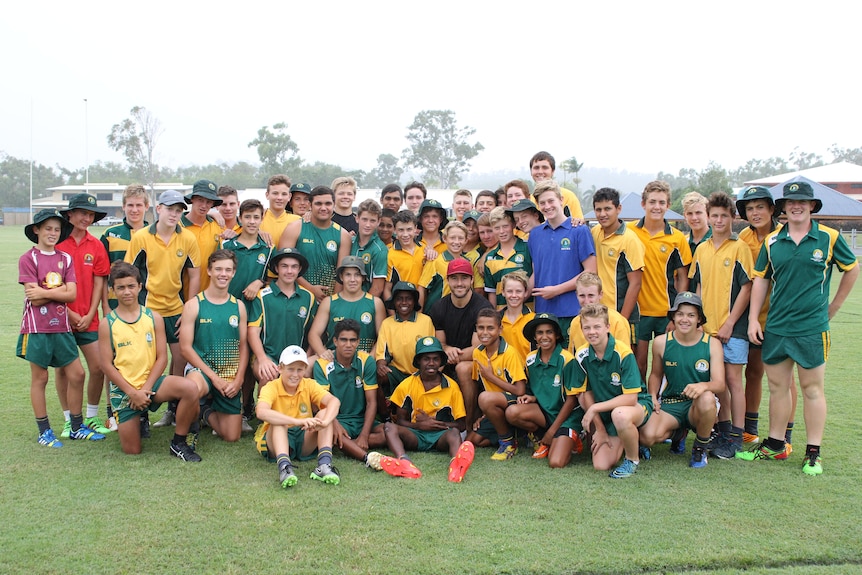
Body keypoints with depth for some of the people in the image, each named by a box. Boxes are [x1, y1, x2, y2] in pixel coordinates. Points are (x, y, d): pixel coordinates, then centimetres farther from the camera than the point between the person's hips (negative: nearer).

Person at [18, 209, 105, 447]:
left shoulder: (65, 258, 9)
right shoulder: (28, 259, -4)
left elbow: (72, 294, -2)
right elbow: (34, 298, -12)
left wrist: (44, 292, -10)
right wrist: (60, 289, -6)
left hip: (61, 326, 5)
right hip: (37, 328, -4)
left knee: (76, 374, 5)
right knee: (39, 378, 5)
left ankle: (77, 427, 18)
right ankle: (44, 432, 16)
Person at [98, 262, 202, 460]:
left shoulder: (153, 318, 1)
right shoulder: (107, 323, -3)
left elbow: (162, 357, -1)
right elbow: (107, 365, -5)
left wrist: (146, 388, -12)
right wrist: (132, 392, -13)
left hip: (151, 382, 1)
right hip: (123, 389, -1)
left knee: (190, 388, -30)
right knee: (132, 450, 0)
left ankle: (179, 443, -11)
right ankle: (140, 418, 35)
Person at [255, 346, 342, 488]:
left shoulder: (309, 385, -4)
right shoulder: (271, 388, -14)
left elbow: (334, 401, -21)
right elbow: (261, 412, -37)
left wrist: (324, 422, -43)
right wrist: (298, 421, -48)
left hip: (305, 442, 3)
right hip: (278, 441, -2)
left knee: (325, 412, -19)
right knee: (279, 422, -31)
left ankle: (324, 465, -34)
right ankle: (284, 467, -49)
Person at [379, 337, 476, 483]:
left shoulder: (451, 387, 4)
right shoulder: (406, 385, 7)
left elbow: (461, 425, 3)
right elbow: (400, 420, 7)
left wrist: (433, 422, -9)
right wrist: (420, 425, -13)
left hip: (441, 435, -1)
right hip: (414, 435, 1)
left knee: (454, 433, -34)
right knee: (389, 427, -27)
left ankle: (456, 464, -68)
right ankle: (405, 463, -57)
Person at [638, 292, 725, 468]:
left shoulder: (712, 344, -4)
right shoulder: (661, 342, 0)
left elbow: (720, 384, -12)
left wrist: (703, 386, -35)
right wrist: (653, 397, -2)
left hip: (697, 406, -1)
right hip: (669, 403, 2)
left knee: (707, 398, -39)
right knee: (647, 437, -28)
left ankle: (700, 448, -7)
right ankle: (678, 431, 13)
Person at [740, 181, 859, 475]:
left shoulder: (829, 238, -2)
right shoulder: (772, 241, 5)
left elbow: (852, 269, 10)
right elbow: (760, 280, 9)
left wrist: (833, 306, 10)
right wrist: (753, 319, 2)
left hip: (812, 328, -3)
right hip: (774, 327, 3)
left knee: (812, 389, 5)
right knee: (777, 386, 12)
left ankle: (813, 453, 13)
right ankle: (775, 444, 23)